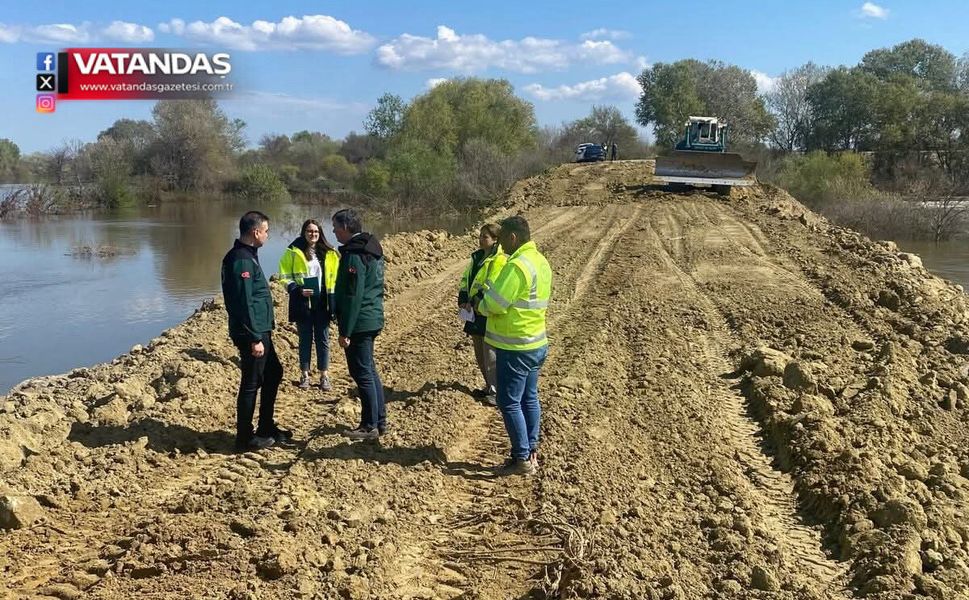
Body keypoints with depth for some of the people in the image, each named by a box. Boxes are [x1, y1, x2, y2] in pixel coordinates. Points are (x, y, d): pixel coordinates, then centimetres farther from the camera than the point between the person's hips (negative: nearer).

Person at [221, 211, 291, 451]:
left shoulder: (247, 255, 13)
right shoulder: (241, 260, -19)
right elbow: (244, 304, -23)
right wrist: (255, 339, -22)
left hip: (261, 332, 10)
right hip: (252, 334, -10)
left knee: (273, 373, 18)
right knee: (251, 383, -1)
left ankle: (266, 427, 29)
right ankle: (245, 438, 10)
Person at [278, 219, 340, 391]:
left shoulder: (328, 253, 6)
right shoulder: (293, 252, -2)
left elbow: (335, 276, 11)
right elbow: (285, 276, -2)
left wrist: (333, 298, 2)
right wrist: (297, 290, -17)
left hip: (322, 301, 2)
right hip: (303, 302, -2)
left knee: (323, 339, 5)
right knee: (305, 339, 7)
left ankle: (324, 376, 13)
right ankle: (305, 375, 18)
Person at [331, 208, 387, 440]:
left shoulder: (354, 255, -18)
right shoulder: (372, 249, 12)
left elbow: (353, 297, -22)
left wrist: (345, 331, -19)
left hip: (359, 323, -10)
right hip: (373, 319, 10)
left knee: (362, 373, -1)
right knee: (369, 371, 17)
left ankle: (370, 426, 7)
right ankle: (380, 421, 25)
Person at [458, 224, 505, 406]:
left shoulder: (500, 260, -14)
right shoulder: (477, 257, 13)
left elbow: (491, 288, -21)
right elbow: (466, 280, 13)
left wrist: (474, 302, -21)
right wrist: (463, 300, -2)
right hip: (475, 312, 9)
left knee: (490, 354, -3)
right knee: (479, 353, 16)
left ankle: (496, 391, 7)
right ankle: (489, 386, 30)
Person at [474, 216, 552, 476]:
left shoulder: (517, 266, -22)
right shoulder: (541, 262, 9)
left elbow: (494, 304, -22)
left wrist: (480, 305, 0)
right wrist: (488, 302, 8)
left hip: (516, 347, -9)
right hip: (537, 342, 10)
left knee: (510, 403, -1)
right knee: (529, 398, 16)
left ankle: (521, 459, 4)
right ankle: (531, 451, 23)